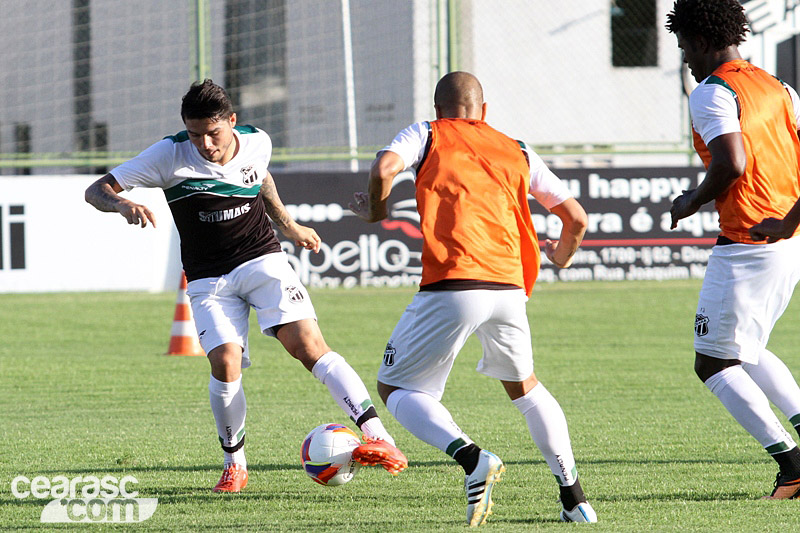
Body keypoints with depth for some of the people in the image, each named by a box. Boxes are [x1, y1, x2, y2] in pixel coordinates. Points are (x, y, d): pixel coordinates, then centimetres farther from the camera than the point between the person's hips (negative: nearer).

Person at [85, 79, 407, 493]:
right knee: (225, 362, -21)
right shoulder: (170, 156, -12)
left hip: (262, 261, 1)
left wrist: (288, 225, 27)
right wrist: (123, 205, -33)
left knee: (306, 343, -20)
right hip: (209, 280, -1)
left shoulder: (258, 143, -3)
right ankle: (234, 463, 4)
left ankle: (379, 439, -29)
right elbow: (96, 191, -12)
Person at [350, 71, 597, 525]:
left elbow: (385, 167, -10)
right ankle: (574, 497, 21)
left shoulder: (426, 135, 12)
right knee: (523, 385, 28)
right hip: (509, 287, 4)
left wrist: (376, 210, 11)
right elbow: (577, 218, 20)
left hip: (451, 287, -4)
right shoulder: (518, 152, 21)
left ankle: (473, 458, -16)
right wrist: (564, 255, 42)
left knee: (395, 388, 10)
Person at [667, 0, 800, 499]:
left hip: (746, 245, -9)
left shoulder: (712, 93, -12)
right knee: (746, 351, 25)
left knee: (714, 363, 0)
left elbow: (731, 163, -25)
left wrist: (693, 201, -9)